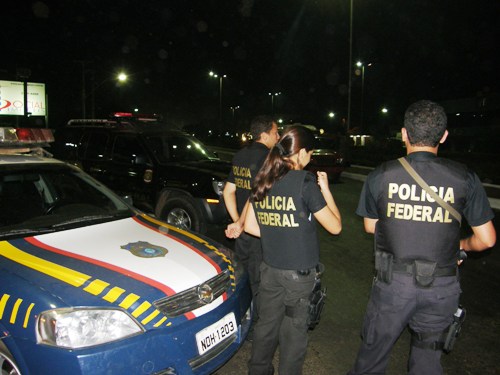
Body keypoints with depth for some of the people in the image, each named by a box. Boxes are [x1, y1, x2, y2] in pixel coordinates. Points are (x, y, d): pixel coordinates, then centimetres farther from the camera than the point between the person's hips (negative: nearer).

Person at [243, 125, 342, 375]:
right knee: (293, 331, 11)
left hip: (269, 268, 6)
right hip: (299, 272, -6)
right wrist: (325, 189, -2)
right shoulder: (306, 182, -15)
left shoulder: (262, 181, 2)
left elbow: (250, 226, 8)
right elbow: (335, 226, -9)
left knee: (266, 324, 21)